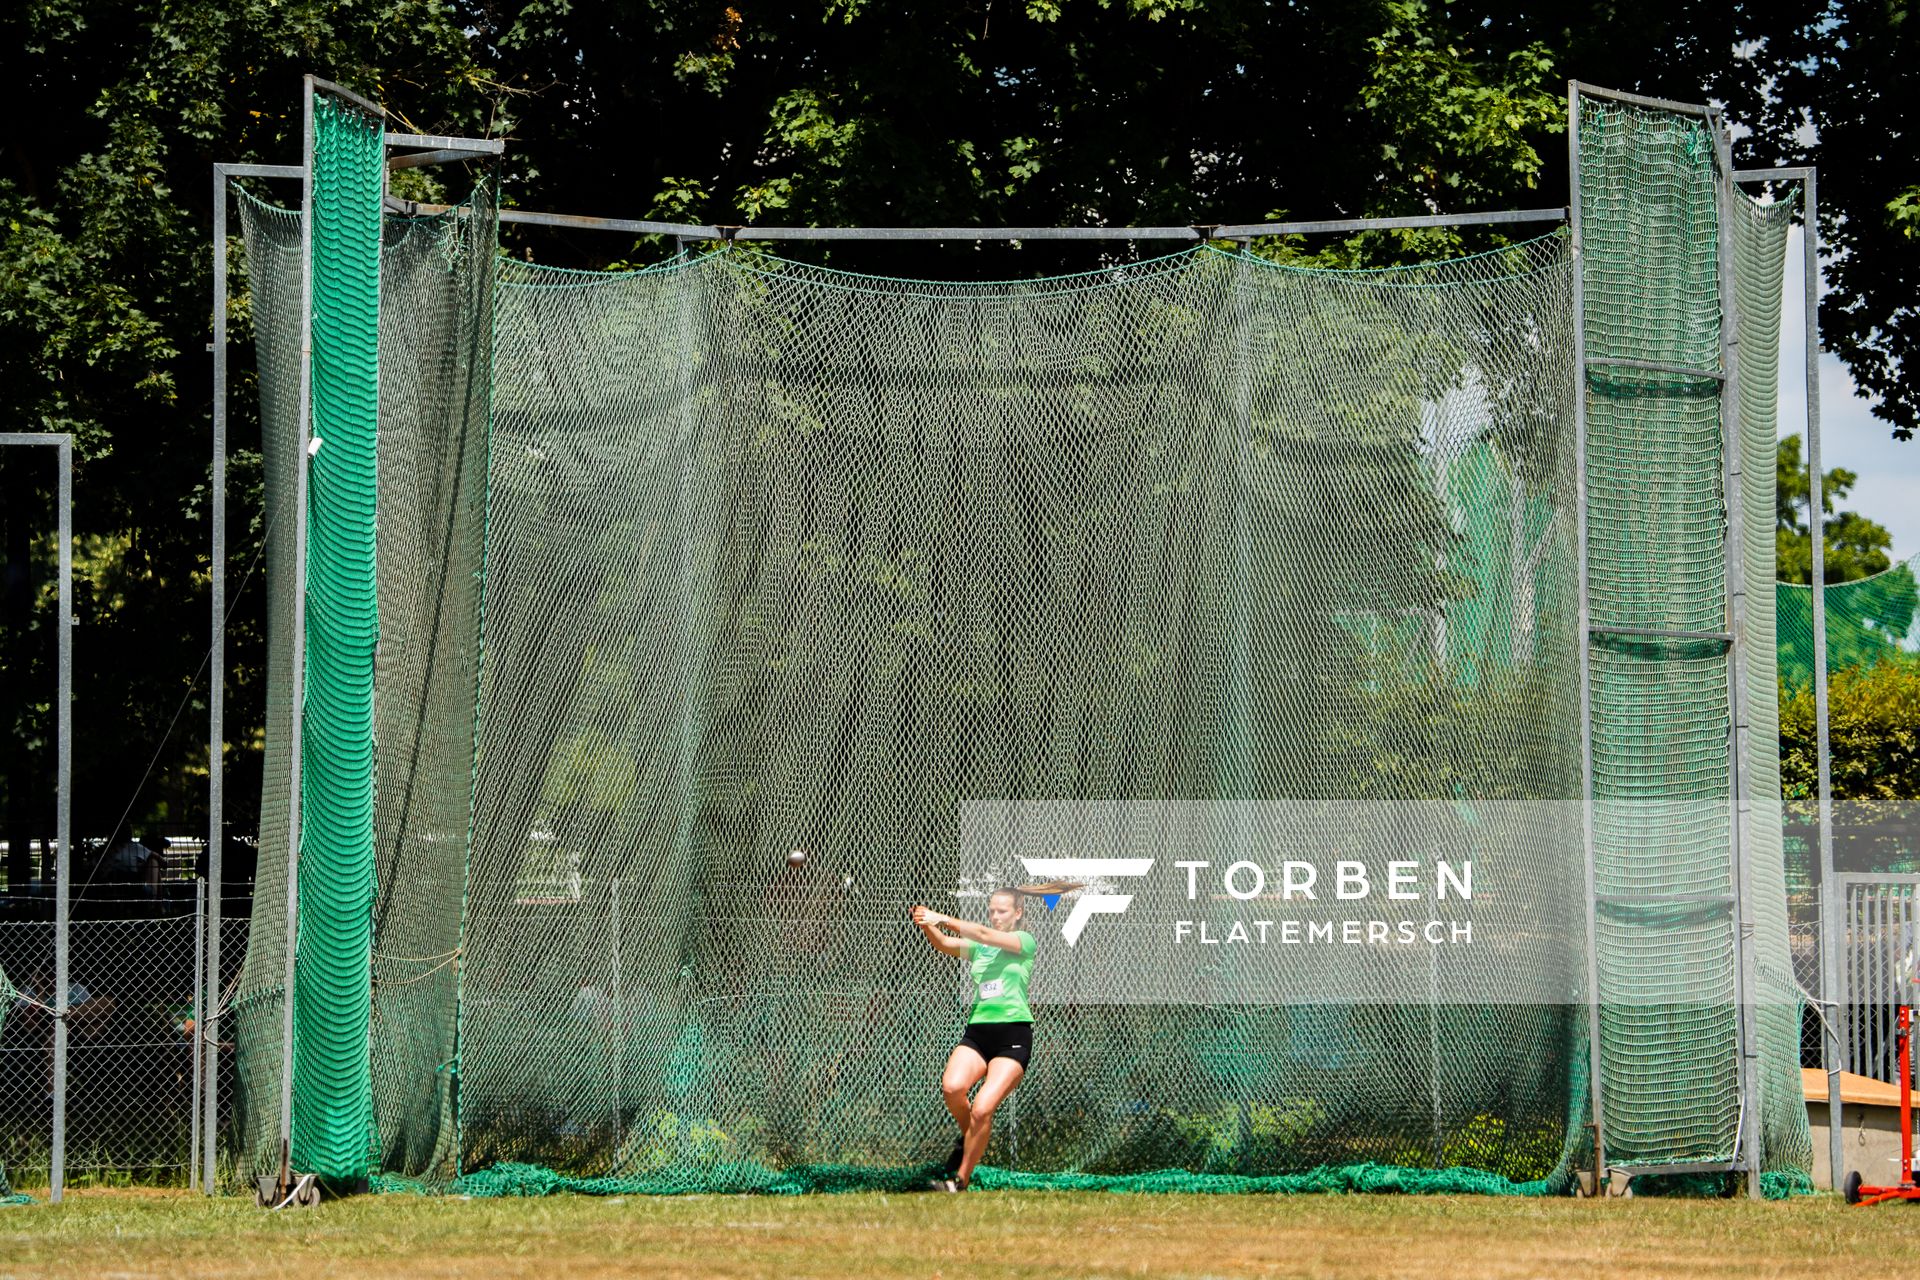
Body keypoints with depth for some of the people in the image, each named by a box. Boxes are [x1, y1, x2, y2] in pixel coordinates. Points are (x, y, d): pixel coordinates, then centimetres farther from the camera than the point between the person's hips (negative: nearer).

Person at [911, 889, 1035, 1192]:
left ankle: (960, 1180, -6)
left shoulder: (1024, 941, 5)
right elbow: (944, 944, 0)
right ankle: (970, 1137, 5)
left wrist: (942, 919, -17)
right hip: (977, 1030, 4)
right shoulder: (978, 948, 17)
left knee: (982, 1110, -18)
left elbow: (984, 934, -11)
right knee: (952, 1087, -25)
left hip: (1014, 1033, -4)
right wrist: (927, 925, -21)